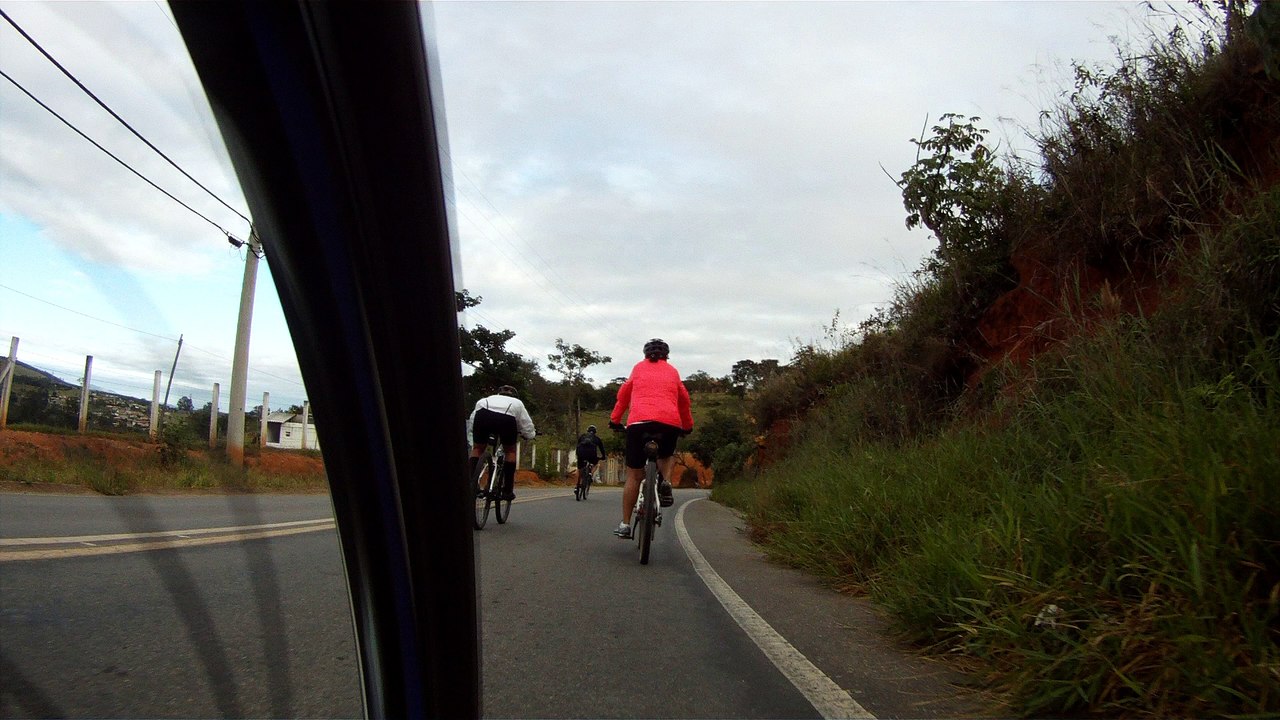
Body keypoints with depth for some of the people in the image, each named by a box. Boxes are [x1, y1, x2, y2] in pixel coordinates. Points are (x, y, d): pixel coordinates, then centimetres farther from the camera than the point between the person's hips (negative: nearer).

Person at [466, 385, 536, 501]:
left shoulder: (487, 399, 41)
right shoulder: (517, 403, 38)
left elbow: (471, 423, 37)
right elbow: (529, 432, 32)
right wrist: (531, 434, 53)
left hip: (482, 415, 1)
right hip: (507, 418, -1)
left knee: (477, 449, 23)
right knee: (510, 451, 21)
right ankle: (508, 490, 16)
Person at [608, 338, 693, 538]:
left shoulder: (639, 368, 22)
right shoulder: (672, 371, 24)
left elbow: (624, 393, 20)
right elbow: (684, 400, 25)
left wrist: (615, 420, 27)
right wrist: (687, 426, 36)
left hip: (639, 421, -1)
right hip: (670, 423, 1)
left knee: (634, 476, 9)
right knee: (668, 455, 33)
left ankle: (625, 525, 8)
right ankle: (665, 481, 2)